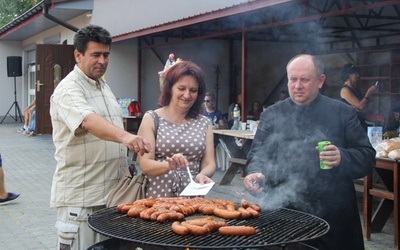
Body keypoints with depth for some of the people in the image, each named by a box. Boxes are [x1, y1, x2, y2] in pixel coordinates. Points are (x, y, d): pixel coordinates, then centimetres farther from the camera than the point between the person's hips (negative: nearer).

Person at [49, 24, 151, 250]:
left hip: (111, 190, 8)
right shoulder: (69, 89, -16)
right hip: (81, 196, -8)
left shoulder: (103, 85, 13)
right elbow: (89, 121, -36)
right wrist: (124, 136, -51)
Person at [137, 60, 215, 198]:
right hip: (158, 195, -2)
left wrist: (202, 175, -16)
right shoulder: (151, 119, 0)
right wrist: (168, 165, -23)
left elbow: (209, 163, 5)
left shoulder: (204, 123, 9)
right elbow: (145, 165, -5)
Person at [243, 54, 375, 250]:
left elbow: (367, 157, 0)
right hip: (283, 213, 1)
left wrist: (342, 158, -20)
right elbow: (257, 153, 3)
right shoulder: (272, 115, 8)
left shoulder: (343, 113, 4)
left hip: (333, 215, 0)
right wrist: (254, 173, -19)